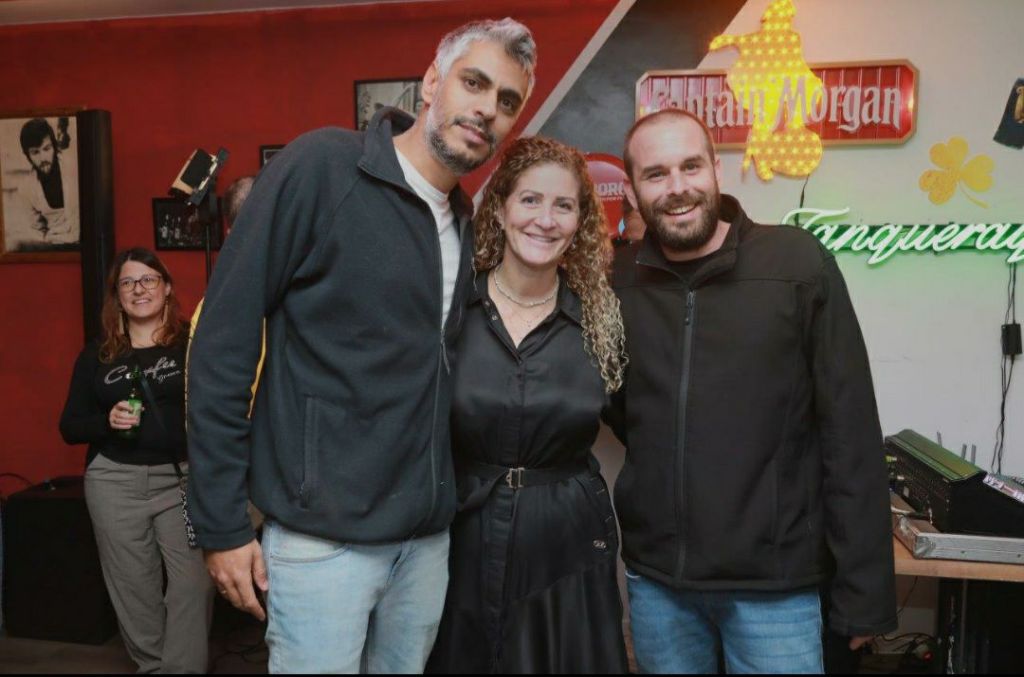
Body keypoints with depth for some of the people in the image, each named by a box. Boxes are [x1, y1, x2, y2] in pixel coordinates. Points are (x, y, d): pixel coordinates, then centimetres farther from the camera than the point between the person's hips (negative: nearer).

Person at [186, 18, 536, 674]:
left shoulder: (468, 225, 7)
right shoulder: (322, 166, -12)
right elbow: (223, 341, -13)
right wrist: (221, 522, -13)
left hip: (429, 537, 6)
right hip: (323, 536, -6)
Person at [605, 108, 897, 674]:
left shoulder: (800, 265, -9)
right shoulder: (614, 281, -1)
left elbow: (850, 436, -8)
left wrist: (864, 590, -8)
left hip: (775, 584, -2)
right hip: (653, 578, 3)